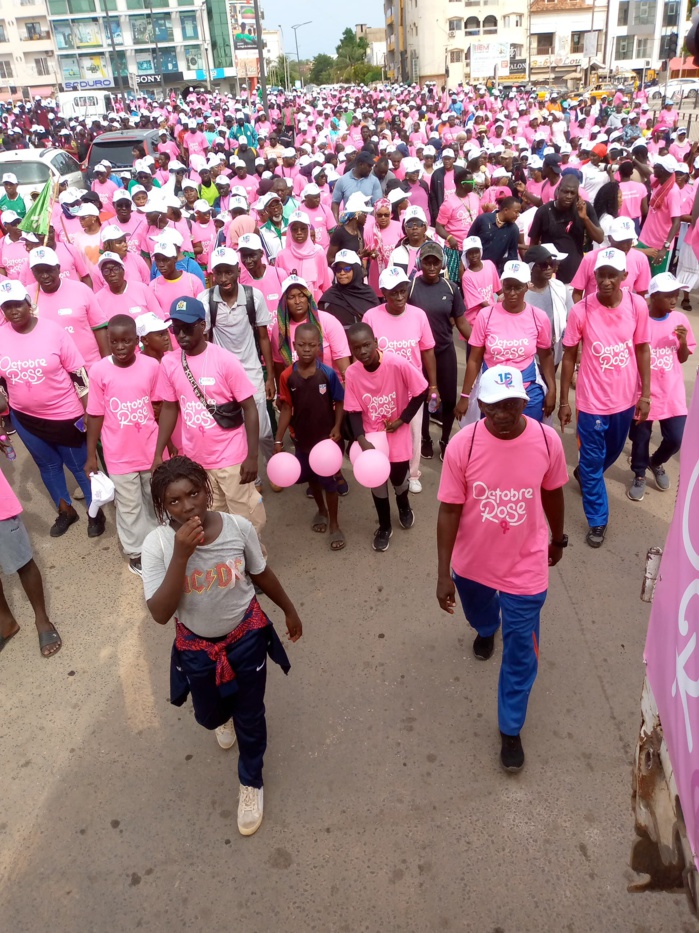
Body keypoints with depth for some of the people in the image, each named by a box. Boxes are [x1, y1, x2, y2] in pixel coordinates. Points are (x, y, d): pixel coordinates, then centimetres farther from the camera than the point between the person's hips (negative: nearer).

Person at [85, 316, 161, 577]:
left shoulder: (151, 366, -10)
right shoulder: (99, 371, -13)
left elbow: (159, 406, 2)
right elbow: (95, 415, -5)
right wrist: (91, 455, -2)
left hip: (151, 449, 2)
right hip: (119, 455, -2)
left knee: (155, 500, 20)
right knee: (129, 506, 13)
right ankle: (135, 553, 33)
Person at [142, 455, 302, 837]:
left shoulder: (239, 527, -22)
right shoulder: (157, 544, -24)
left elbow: (261, 574, -3)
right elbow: (160, 614, -29)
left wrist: (289, 610, 11)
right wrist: (181, 554, -39)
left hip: (246, 637, -1)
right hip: (196, 646, 1)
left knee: (250, 718, 15)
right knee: (209, 715, 25)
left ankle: (251, 782, 45)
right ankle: (224, 716, 65)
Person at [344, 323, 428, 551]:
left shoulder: (398, 364, -24)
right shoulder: (351, 373, -16)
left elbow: (421, 391, -13)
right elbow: (354, 411, -9)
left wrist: (403, 420, -14)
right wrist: (362, 441, -23)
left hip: (397, 436, -2)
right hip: (372, 438, 2)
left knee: (398, 478, 13)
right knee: (377, 483, 13)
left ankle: (404, 505, 50)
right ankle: (384, 526, 37)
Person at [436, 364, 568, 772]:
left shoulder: (547, 440, -18)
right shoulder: (462, 446, -23)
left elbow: (552, 494, 0)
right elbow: (449, 511, -15)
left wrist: (558, 539, 15)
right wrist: (443, 574, -13)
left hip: (525, 565, 0)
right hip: (472, 562, 1)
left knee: (520, 654, 7)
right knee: (478, 614, 31)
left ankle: (511, 730, 30)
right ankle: (486, 629, 70)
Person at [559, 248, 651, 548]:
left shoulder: (638, 306, -10)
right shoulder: (580, 311, -16)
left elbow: (642, 350, 0)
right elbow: (569, 356, -8)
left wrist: (645, 394, 0)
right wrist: (563, 401, -5)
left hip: (625, 398, 3)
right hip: (592, 400, -3)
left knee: (613, 452, 24)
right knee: (592, 460, 8)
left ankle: (585, 473, 57)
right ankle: (597, 521, 25)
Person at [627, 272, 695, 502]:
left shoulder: (680, 319, -1)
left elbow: (683, 358, 8)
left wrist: (683, 341, -12)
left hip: (672, 392, 3)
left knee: (676, 438, 4)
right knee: (640, 437, 11)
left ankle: (657, 462, 37)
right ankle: (639, 475, 36)